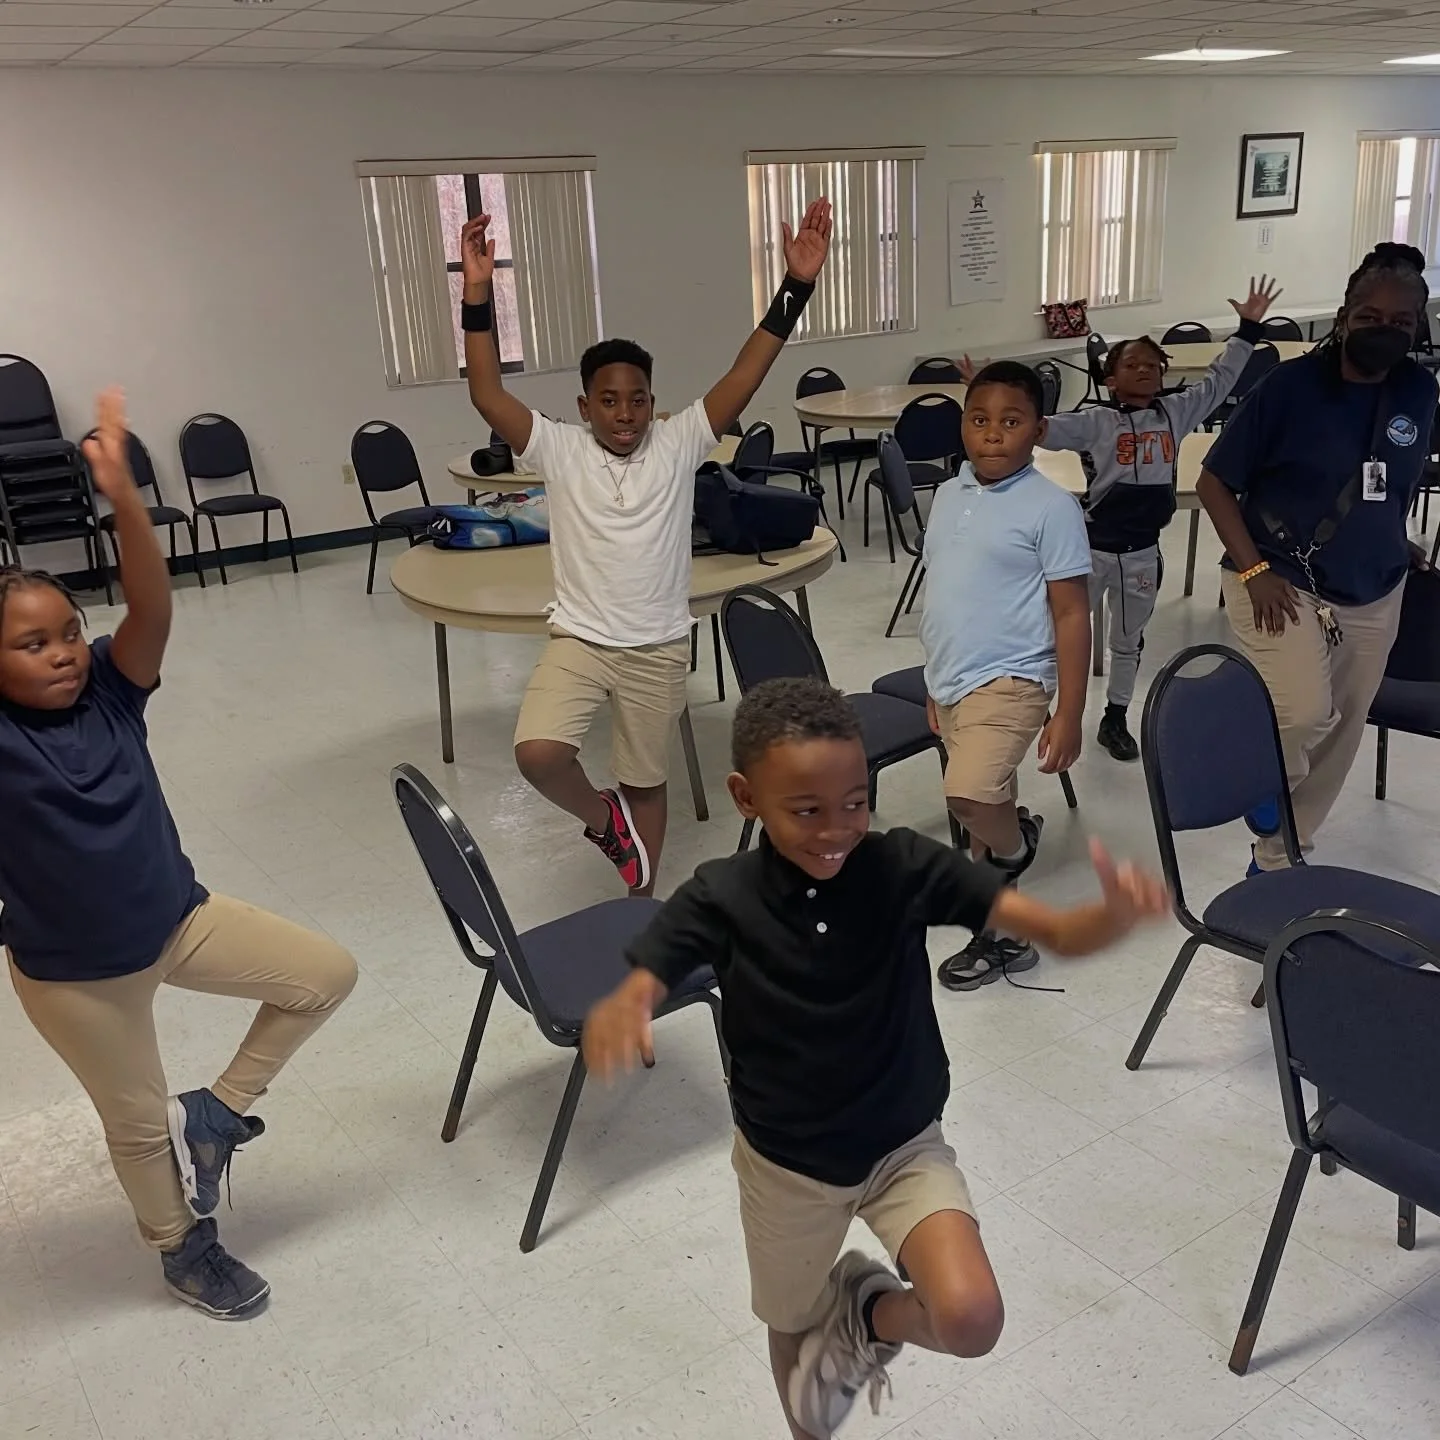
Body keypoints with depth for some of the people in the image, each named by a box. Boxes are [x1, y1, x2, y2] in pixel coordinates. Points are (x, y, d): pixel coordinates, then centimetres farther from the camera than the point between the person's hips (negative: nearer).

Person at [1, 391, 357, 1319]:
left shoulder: (111, 694, -10)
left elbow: (153, 610, -25)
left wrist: (123, 497, -37)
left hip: (177, 919, 4)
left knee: (327, 975, 5)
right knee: (138, 1121, 15)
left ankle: (218, 1113, 22)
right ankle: (185, 1249, 43)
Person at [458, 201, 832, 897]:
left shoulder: (677, 444, -4)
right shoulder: (560, 450, -5)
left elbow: (743, 378, -12)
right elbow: (488, 396, -16)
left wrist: (795, 286, -21)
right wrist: (477, 295, -27)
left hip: (658, 647, 1)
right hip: (578, 639, 0)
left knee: (646, 781, 13)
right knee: (538, 753, -23)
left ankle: (641, 903, 35)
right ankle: (603, 818, 10)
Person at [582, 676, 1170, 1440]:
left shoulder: (906, 866, -21)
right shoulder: (720, 898, -20)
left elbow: (1060, 933, -25)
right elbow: (636, 993, -22)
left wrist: (1117, 911, -49)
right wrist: (615, 1017, -48)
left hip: (905, 1147, 0)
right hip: (784, 1161, 1)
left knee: (971, 1320, -22)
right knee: (794, 1329, 22)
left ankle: (870, 1313, 13)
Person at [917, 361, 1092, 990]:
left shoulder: (1051, 507, -11)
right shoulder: (947, 495, 8)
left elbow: (1072, 615, -10)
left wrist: (1068, 713, -12)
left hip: (1009, 680, -6)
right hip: (950, 682, 7)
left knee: (970, 795, -26)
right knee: (981, 812, 15)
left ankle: (1016, 843, 9)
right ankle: (1000, 929, 32)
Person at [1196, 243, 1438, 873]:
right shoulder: (1290, 385, -13)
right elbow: (1214, 483, -10)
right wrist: (1254, 569, -17)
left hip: (1373, 595, 5)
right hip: (1281, 581, -5)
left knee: (1339, 734, 11)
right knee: (1303, 714, -25)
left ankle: (1279, 858, 30)